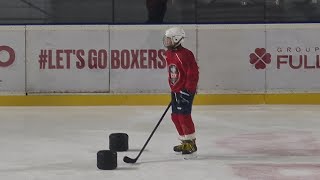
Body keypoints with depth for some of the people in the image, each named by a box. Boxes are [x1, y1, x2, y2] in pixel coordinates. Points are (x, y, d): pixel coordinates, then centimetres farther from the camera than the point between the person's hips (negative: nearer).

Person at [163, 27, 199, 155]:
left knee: (184, 115, -12)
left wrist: (189, 89, -21)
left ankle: (191, 143, -2)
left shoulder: (184, 54, -19)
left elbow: (193, 72, -20)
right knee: (175, 116, 11)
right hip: (175, 90, 10)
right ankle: (184, 142, 22)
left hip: (185, 90, -10)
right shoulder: (169, 54, 10)